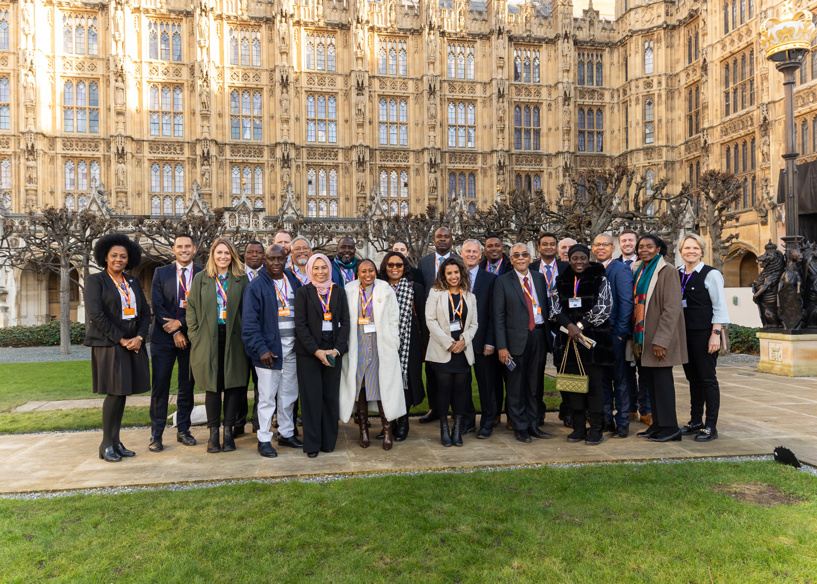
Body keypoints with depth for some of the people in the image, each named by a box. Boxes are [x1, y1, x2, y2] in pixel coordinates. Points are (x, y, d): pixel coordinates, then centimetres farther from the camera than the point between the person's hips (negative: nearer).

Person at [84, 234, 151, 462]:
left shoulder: (133, 282, 14)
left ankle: (116, 441, 16)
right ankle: (106, 446, 6)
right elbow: (96, 315, -11)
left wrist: (139, 337, -6)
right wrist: (121, 339, -13)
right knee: (115, 393, -6)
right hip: (109, 345, -5)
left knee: (122, 393, 8)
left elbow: (145, 312, 10)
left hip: (133, 344, 5)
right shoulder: (95, 281, -2)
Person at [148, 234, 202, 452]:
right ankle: (156, 434, 9)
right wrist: (175, 333, -9)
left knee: (187, 386, 7)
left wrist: (181, 323, -13)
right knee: (160, 386, 0)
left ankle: (183, 430, 19)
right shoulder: (161, 273, 5)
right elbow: (157, 306, -2)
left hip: (190, 337, 0)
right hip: (163, 337, 0)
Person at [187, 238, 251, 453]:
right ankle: (213, 433, 14)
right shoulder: (200, 279, 7)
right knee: (212, 386, 4)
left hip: (233, 339, 0)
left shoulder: (242, 279, 6)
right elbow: (191, 309, 7)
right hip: (209, 339, 0)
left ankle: (228, 431, 14)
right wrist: (195, 336, -1)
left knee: (232, 385, 3)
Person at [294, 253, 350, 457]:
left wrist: (337, 349, -8)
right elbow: (300, 324, -4)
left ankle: (329, 441, 18)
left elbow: (345, 321, 5)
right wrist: (316, 351, -12)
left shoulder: (339, 291, 8)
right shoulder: (303, 292, 1)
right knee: (312, 397, 1)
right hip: (308, 353, -2)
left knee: (331, 397, 5)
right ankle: (312, 444, 12)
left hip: (333, 351, 2)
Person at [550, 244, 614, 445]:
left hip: (593, 338, -3)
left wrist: (581, 326, -11)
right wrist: (569, 325, -12)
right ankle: (578, 427, 15)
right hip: (568, 339, 3)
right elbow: (556, 309, 4)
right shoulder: (562, 281, 11)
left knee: (593, 382, -3)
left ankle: (596, 428, 6)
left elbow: (604, 308, -6)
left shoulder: (600, 280, 2)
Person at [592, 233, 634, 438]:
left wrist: (620, 331, -14)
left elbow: (626, 303, -11)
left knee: (619, 379, 3)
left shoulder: (620, 270, -7)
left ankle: (622, 423, 12)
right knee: (602, 379, 12)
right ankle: (606, 420, 22)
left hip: (614, 334, -6)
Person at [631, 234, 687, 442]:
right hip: (643, 335, 7)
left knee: (661, 378, -3)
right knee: (649, 378, 11)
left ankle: (670, 427, 8)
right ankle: (657, 424, 20)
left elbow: (672, 308, -16)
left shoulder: (667, 271, -10)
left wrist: (661, 340, -20)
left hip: (659, 336, -7)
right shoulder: (639, 271, 13)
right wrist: (636, 338, 12)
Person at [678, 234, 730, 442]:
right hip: (684, 333, 6)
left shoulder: (711, 274, -5)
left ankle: (711, 426, 6)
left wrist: (716, 334, -14)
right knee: (693, 378, 12)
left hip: (704, 334, -5)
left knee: (707, 378, -1)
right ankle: (695, 421, 22)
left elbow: (719, 307, -7)